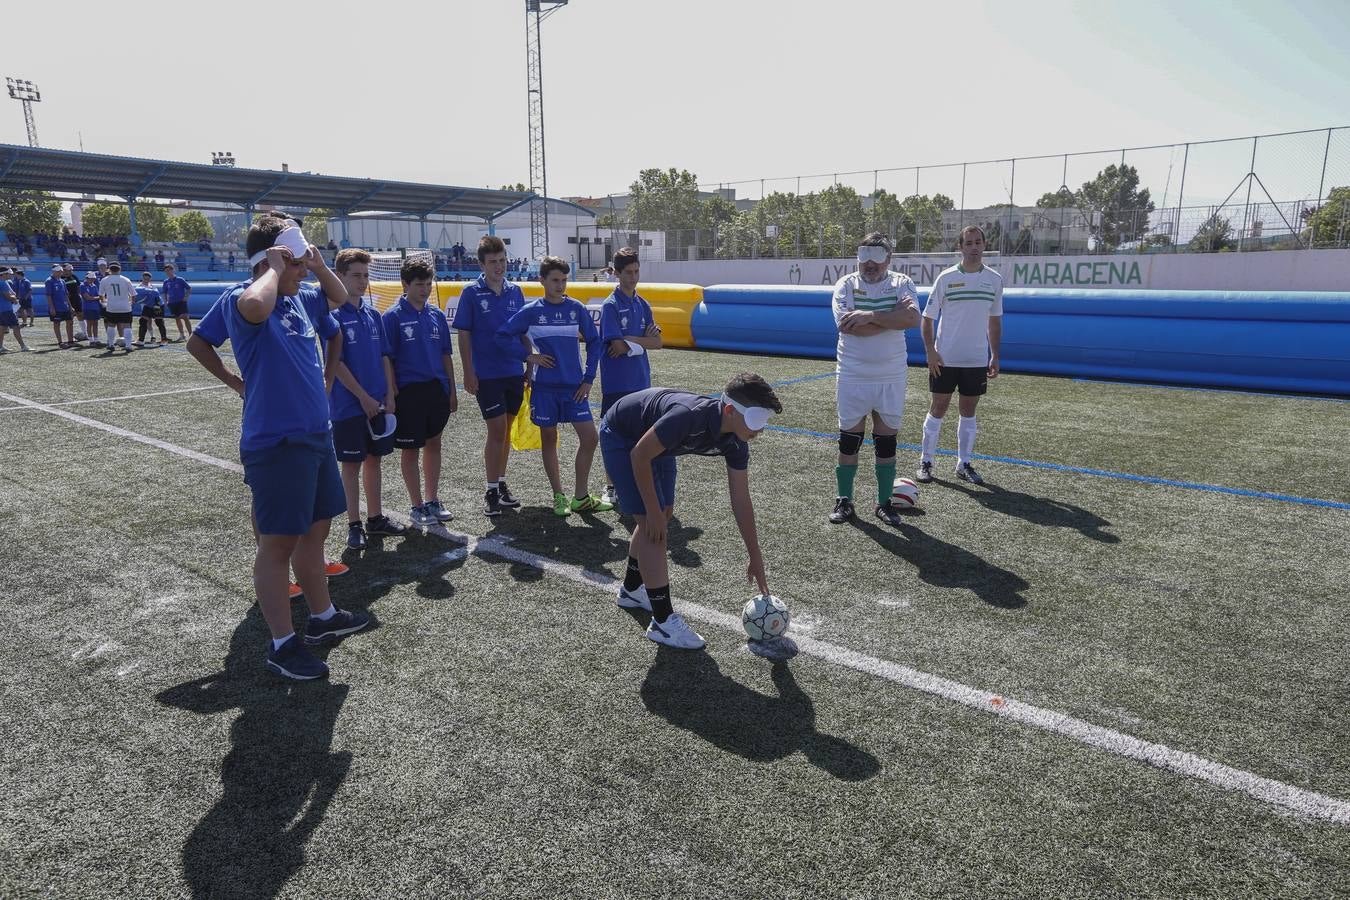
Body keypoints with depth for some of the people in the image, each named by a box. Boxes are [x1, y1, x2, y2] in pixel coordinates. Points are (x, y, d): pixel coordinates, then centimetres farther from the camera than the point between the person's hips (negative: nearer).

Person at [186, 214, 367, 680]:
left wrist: (318, 264, 9)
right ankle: (283, 644, 14)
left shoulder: (298, 298, 9)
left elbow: (340, 297, 28)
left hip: (316, 434, 9)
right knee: (278, 542, 2)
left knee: (314, 530, 19)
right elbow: (254, 307, -40)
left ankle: (322, 617, 35)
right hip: (276, 443, -9)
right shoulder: (240, 299, -15)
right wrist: (276, 268, -22)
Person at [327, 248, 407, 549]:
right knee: (351, 464, 4)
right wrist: (364, 397, -14)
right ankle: (354, 525, 13)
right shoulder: (334, 315, -10)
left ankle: (376, 518, 26)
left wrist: (390, 395, 2)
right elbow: (335, 363, -13)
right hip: (349, 406, -6)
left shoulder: (373, 313, 8)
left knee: (374, 459, 14)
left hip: (379, 404, 6)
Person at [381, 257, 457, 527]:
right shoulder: (393, 317, -8)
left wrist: (452, 390, 10)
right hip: (409, 391, -5)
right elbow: (387, 359, -8)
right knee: (410, 450, 5)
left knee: (433, 444, 14)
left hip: (437, 389, 5)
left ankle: (433, 500, 26)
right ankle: (417, 506, 16)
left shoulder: (437, 314, 7)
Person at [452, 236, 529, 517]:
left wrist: (529, 364, 11)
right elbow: (464, 335, -5)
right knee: (496, 431, -5)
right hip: (487, 375, -4)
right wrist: (468, 373, -10)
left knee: (505, 430, 12)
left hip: (514, 373, 4)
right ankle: (491, 491, 7)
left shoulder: (515, 291, 7)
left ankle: (501, 484, 24)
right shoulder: (472, 293, -5)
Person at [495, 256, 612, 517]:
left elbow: (594, 342, 9)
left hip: (574, 386, 2)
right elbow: (502, 337, -1)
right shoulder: (532, 311, -1)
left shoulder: (576, 308, 4)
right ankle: (559, 497, 20)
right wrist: (528, 356, -7)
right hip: (545, 387, -2)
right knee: (549, 439, 7)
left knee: (590, 438, -3)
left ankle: (581, 498, 11)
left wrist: (588, 378, 3)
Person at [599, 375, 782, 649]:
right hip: (620, 434, -8)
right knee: (653, 524, -13)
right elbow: (639, 456, -29)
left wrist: (756, 559, -4)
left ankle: (631, 590, 38)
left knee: (662, 516, 15)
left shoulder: (736, 441, -17)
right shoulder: (690, 416, -40)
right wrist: (654, 511, -22)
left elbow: (741, 500, -8)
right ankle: (663, 622, -6)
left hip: (656, 443, 8)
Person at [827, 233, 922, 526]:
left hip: (891, 378, 1)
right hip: (852, 377, -1)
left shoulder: (902, 283, 1)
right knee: (849, 441, 6)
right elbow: (846, 325, -18)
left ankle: (884, 502, 21)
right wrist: (892, 317, -16)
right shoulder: (846, 284, -2)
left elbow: (913, 318, -18)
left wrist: (868, 316, -21)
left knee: (887, 443, 8)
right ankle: (844, 500, 19)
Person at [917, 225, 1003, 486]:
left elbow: (995, 320, 12)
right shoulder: (946, 278, -5)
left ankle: (963, 464, 19)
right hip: (945, 359, -3)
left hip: (977, 360, 3)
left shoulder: (995, 280, 5)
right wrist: (930, 352, -13)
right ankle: (925, 462, 12)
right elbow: (927, 317, -3)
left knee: (968, 411, 9)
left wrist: (995, 356, 7)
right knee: (938, 408, 2)